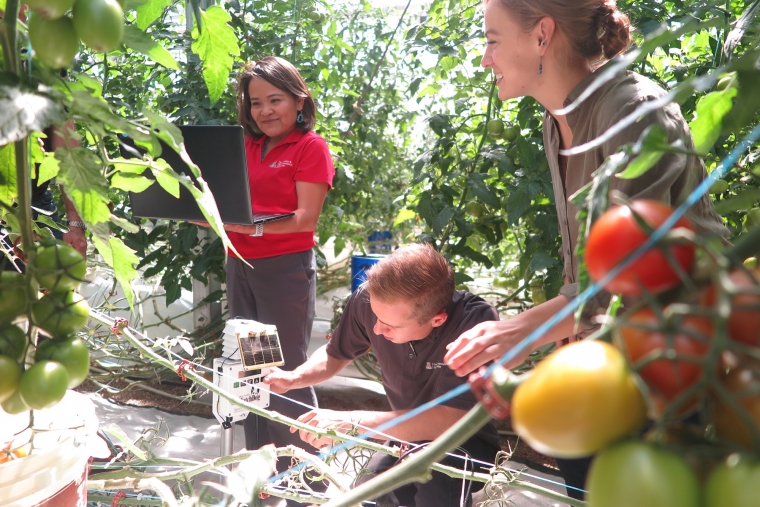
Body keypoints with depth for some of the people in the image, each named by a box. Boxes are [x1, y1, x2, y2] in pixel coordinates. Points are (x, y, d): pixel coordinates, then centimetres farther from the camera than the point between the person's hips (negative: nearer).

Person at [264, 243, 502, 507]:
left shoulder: (477, 323, -32)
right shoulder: (369, 299, -18)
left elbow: (448, 421, -36)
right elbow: (335, 355, 3)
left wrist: (352, 422, -38)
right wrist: (293, 378, -17)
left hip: (465, 442, -5)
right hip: (408, 436, 5)